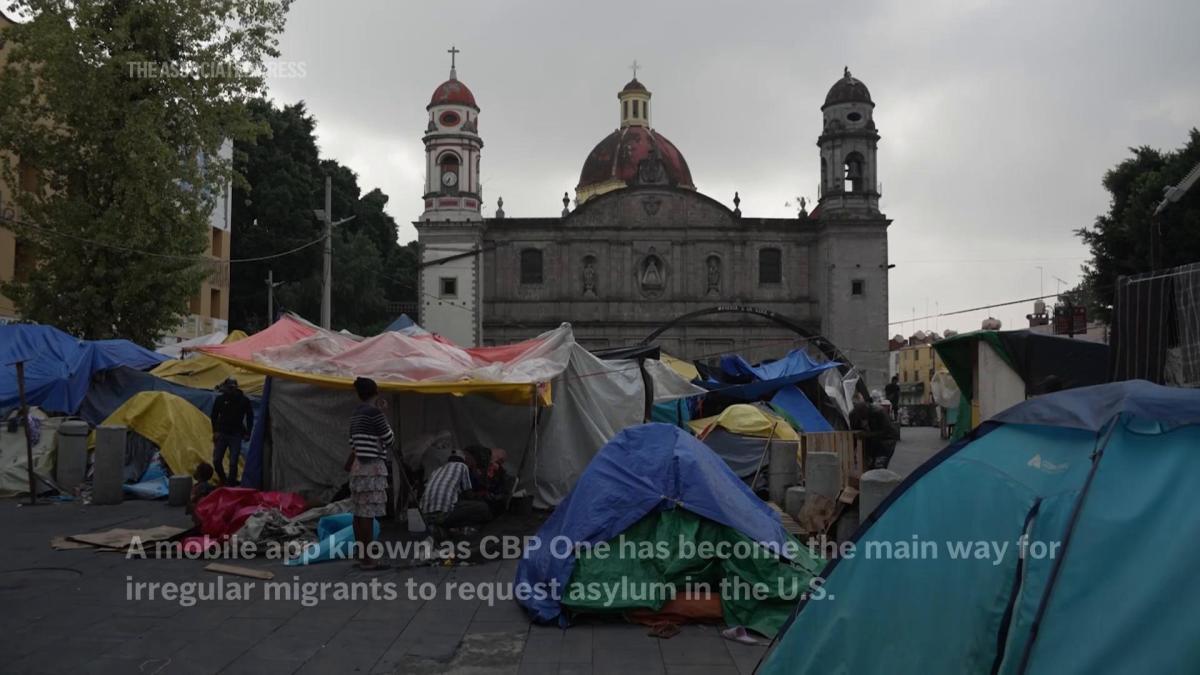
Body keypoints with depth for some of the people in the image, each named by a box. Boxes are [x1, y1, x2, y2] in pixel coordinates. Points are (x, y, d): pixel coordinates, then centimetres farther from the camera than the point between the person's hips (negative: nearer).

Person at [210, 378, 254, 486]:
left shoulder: (244, 400, -6)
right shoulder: (220, 399, -3)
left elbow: (250, 417, 5)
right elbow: (214, 416, 8)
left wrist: (247, 433, 2)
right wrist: (215, 431, -1)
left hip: (236, 435, -2)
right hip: (221, 433, 2)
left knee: (233, 462, -6)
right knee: (216, 460, 1)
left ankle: (231, 483, 5)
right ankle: (223, 481, 20)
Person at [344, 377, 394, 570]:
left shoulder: (355, 414, 14)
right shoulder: (374, 412, -12)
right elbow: (389, 440, -7)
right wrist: (384, 415, 0)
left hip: (358, 467, 9)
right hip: (372, 467, -9)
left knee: (359, 514, 11)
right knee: (368, 514, -7)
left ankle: (361, 556, 17)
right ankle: (367, 559, -5)